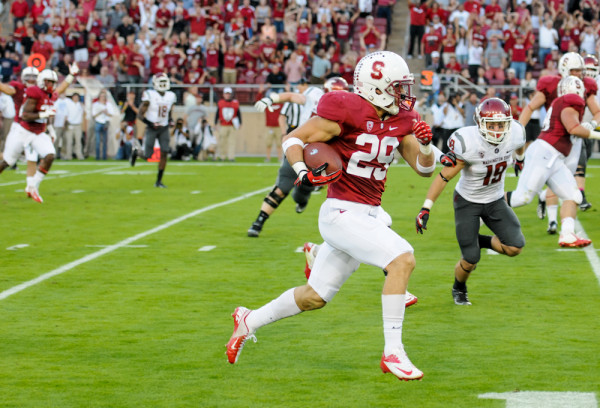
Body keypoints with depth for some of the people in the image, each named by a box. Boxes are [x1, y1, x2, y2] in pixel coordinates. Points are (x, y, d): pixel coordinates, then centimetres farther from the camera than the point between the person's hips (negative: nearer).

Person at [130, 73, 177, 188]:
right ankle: (136, 151, 32)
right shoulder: (150, 96, -12)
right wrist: (150, 123, -23)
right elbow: (140, 115, -11)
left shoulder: (170, 97, 4)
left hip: (164, 128, 4)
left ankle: (159, 181, -1)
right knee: (147, 156, -5)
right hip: (152, 128, -4)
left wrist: (169, 121, 1)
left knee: (164, 153, -9)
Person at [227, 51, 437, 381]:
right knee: (402, 259, -23)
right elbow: (293, 139, -8)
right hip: (341, 214, -8)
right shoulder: (347, 111, -15)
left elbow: (425, 169, 12)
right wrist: (303, 172, -26)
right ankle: (392, 353, -17)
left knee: (315, 296, 17)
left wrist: (425, 145, -9)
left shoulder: (400, 121, 7)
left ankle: (249, 321, 36)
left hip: (369, 216, 8)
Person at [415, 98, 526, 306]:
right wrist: (426, 208, -26)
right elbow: (444, 176, -24)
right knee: (470, 260, -7)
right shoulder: (468, 143, -31)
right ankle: (458, 289, 27)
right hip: (468, 201, -4)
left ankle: (479, 241, 20)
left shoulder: (514, 135, -18)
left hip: (495, 200, 4)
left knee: (515, 247, -10)